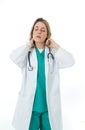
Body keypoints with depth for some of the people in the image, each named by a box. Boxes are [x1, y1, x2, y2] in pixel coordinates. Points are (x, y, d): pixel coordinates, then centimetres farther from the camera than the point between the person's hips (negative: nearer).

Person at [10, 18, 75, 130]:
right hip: (29, 105, -1)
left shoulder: (53, 53, 2)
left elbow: (69, 62, -12)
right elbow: (14, 58, -19)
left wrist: (55, 46, -6)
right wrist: (29, 45, -6)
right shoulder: (27, 53, 0)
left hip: (49, 106, 1)